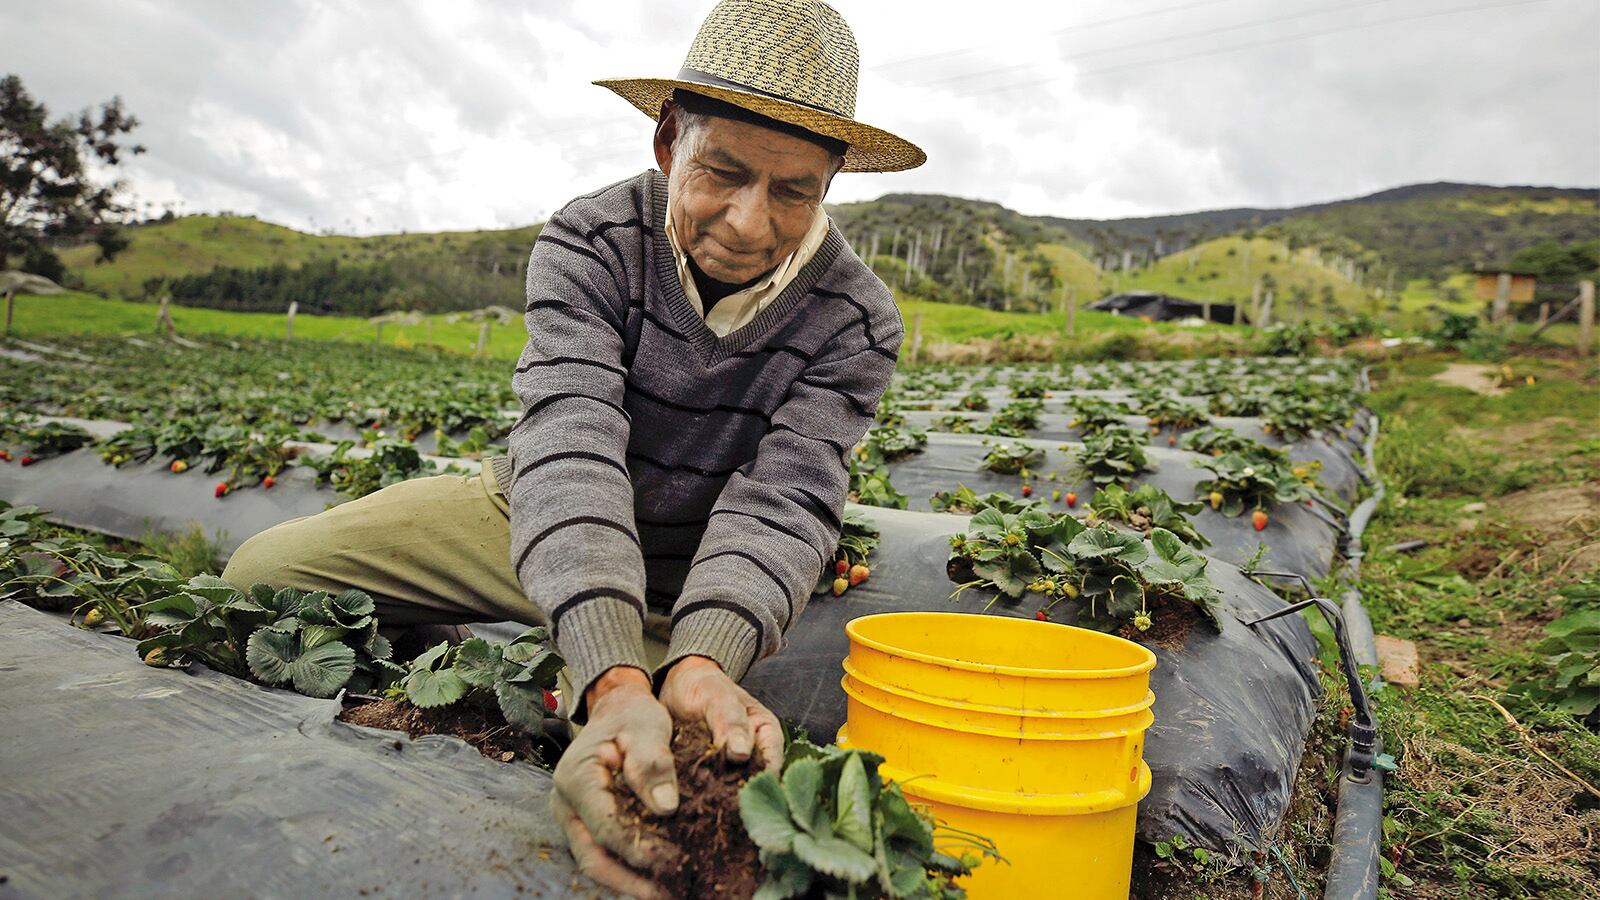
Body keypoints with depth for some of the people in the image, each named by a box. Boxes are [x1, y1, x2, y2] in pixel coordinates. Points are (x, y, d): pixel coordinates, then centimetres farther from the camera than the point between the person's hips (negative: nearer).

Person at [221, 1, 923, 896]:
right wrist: (615, 681, -51)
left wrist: (702, 663, -48)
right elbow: (571, 446, -35)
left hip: (684, 585, 0)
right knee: (266, 572, -10)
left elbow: (780, 505, -27)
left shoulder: (856, 321, -19)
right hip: (530, 519, 1)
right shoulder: (592, 243, -21)